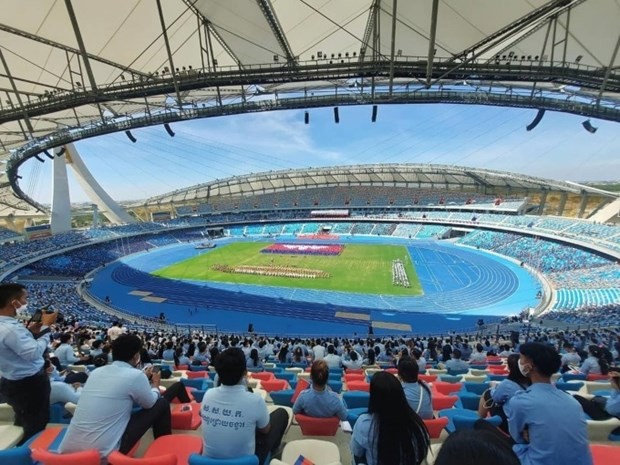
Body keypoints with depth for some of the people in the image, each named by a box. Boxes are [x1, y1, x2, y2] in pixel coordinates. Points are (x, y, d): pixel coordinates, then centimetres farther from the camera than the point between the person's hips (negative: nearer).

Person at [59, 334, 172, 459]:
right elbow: (150, 403, 5)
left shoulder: (96, 371, 6)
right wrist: (155, 384, 23)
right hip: (103, 452, -7)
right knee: (162, 404, 3)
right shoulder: (135, 375, -14)